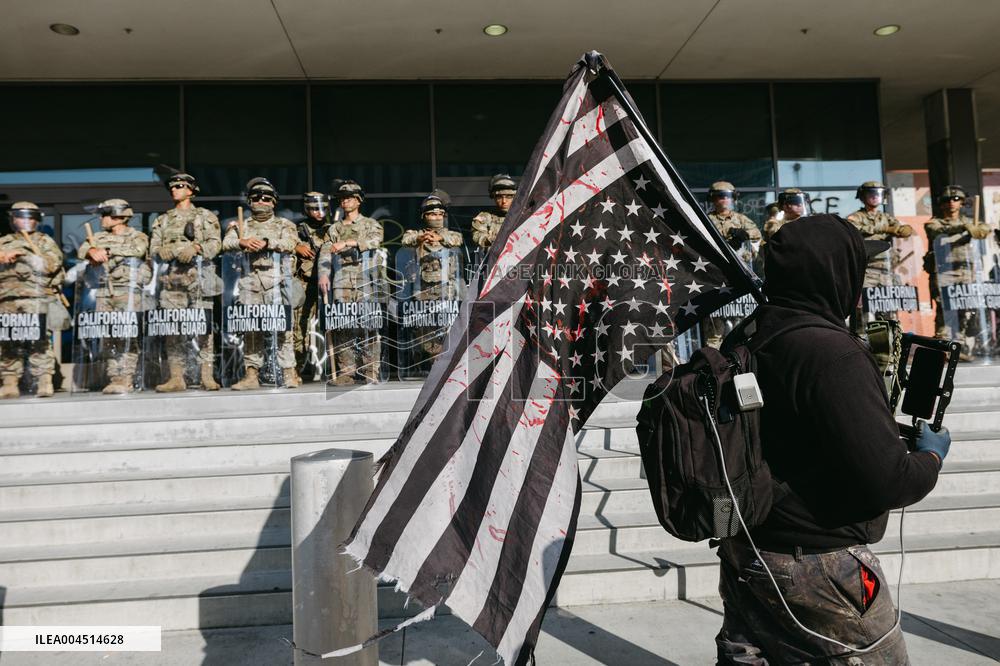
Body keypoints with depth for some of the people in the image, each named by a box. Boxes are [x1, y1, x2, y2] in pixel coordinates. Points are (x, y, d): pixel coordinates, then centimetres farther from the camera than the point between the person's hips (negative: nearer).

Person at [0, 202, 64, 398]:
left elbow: (51, 264, -4)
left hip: (37, 299, -3)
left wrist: (23, 254, -9)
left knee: (40, 341, -11)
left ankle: (45, 382, -11)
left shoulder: (45, 241, 12)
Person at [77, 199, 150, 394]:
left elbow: (138, 249, -18)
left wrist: (108, 250, -13)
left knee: (127, 335, -10)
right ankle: (114, 377, 8)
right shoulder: (101, 237, 19)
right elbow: (82, 249, 7)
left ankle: (126, 379, -9)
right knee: (108, 335, 3)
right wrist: (93, 251, -16)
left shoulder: (137, 236, 3)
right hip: (105, 291, 6)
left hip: (128, 290, -6)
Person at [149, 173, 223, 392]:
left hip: (198, 276, -3)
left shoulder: (205, 216, 14)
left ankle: (207, 376, -7)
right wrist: (164, 252, -8)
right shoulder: (162, 220, 24)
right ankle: (176, 377, 0)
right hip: (171, 278, 3)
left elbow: (215, 243, 1)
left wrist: (197, 247, -17)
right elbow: (153, 249, 14)